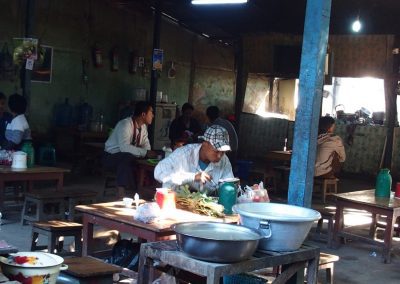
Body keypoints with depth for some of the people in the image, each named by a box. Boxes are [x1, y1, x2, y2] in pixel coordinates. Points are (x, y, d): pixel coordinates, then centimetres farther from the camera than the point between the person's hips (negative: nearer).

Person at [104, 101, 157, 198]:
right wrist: (145, 153, -38)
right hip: (111, 157, -8)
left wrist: (149, 154, -21)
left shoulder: (143, 126, 2)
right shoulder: (125, 124, -25)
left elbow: (145, 144, 1)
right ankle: (120, 196, -38)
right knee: (127, 157, -37)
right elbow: (124, 147, -37)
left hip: (128, 157, 8)